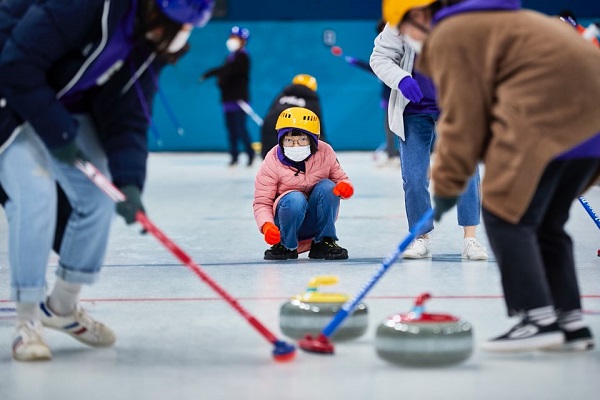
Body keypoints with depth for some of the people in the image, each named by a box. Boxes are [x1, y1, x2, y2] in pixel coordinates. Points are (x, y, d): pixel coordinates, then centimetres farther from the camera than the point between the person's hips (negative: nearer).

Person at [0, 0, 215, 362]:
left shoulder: (147, 44, -7)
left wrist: (129, 181, -22)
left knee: (98, 197, 1)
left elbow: (127, 116, -8)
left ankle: (62, 306, 20)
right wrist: (57, 132, -27)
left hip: (66, 110, 8)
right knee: (36, 194, -21)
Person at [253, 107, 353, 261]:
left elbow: (340, 178, 1)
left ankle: (324, 242, -13)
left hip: (317, 221, 3)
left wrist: (346, 186, -25)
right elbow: (262, 203, -15)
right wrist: (266, 225, -35)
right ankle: (286, 246, -11)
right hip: (287, 221, -3)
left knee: (327, 186, -25)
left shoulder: (325, 153, -9)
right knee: (294, 198, -35)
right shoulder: (271, 163, -16)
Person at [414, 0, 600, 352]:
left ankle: (538, 318, -13)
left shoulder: (449, 36, 0)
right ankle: (571, 322, 14)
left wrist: (446, 186, 0)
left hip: (548, 113, -10)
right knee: (548, 223, 16)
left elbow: (463, 120, -5)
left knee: (505, 214, -6)